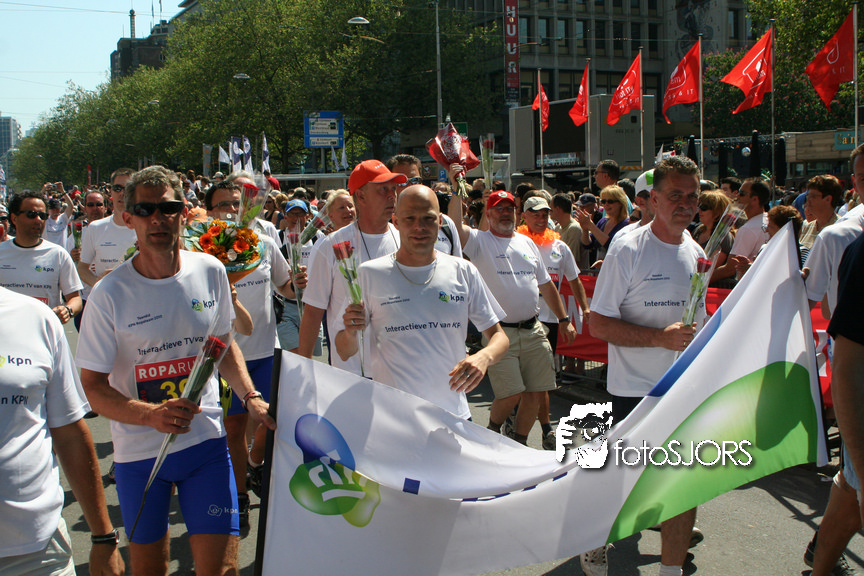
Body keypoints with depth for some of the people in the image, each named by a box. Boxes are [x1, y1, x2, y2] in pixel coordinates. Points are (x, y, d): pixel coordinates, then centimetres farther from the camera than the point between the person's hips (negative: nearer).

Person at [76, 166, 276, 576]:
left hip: (206, 441, 2)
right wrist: (152, 414, -27)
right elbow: (93, 387, -10)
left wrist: (251, 398, -1)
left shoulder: (211, 271, -1)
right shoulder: (109, 294, -12)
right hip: (137, 451, -1)